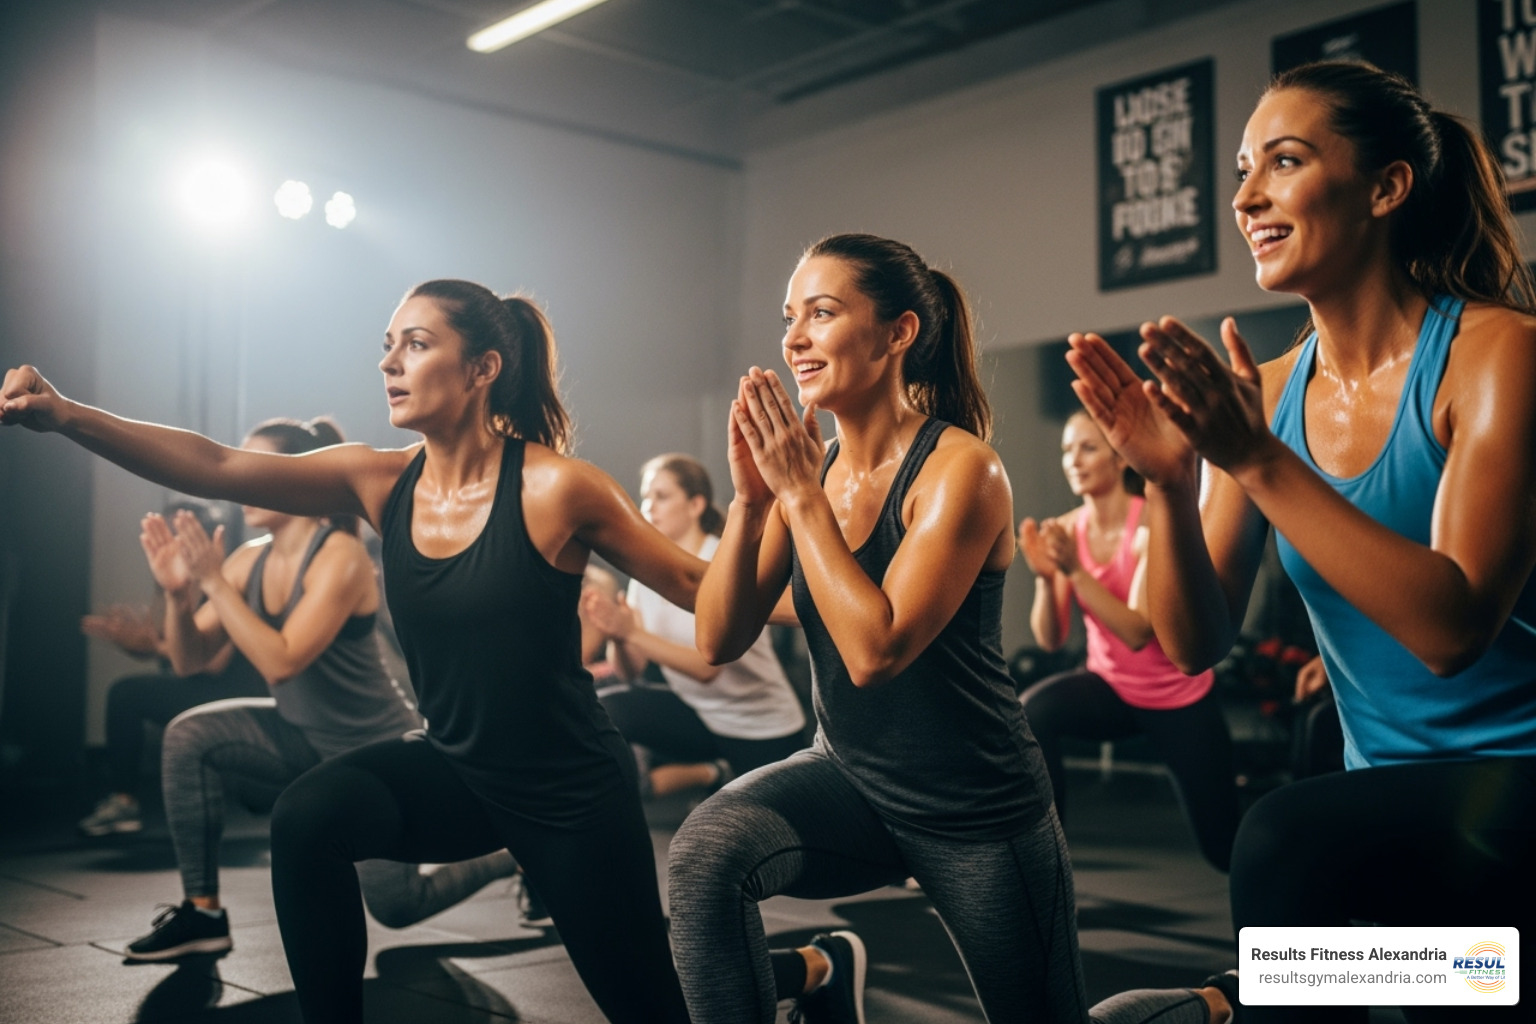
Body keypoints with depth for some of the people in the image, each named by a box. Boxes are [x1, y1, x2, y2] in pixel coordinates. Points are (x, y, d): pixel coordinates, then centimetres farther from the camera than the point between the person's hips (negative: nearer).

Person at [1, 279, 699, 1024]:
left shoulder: (553, 488, -20)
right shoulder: (379, 483, -6)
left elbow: (693, 586, -13)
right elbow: (216, 468, -15)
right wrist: (67, 416, -25)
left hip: (572, 791, -4)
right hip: (453, 770, 4)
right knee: (309, 816, -23)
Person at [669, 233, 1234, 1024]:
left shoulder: (960, 468, -20)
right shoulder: (807, 465, -4)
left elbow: (875, 648, -30)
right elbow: (718, 642, -7)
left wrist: (801, 494, -25)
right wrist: (751, 497, -18)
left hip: (976, 810, -4)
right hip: (850, 779, 4)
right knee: (704, 851, -27)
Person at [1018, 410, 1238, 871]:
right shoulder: (1067, 529, -10)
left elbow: (1137, 631, -31)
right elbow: (1050, 639, -12)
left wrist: (1074, 569, -38)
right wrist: (1045, 576, -29)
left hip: (1178, 699, -3)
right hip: (1109, 686, 3)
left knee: (1226, 851, 8)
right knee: (1032, 711, -31)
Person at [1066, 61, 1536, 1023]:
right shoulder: (1263, 394, 2)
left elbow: (1451, 626, -25)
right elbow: (1196, 644, -1)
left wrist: (1258, 461, -28)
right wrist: (1170, 482, -18)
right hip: (1395, 801, 6)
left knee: (1289, 836, -27)